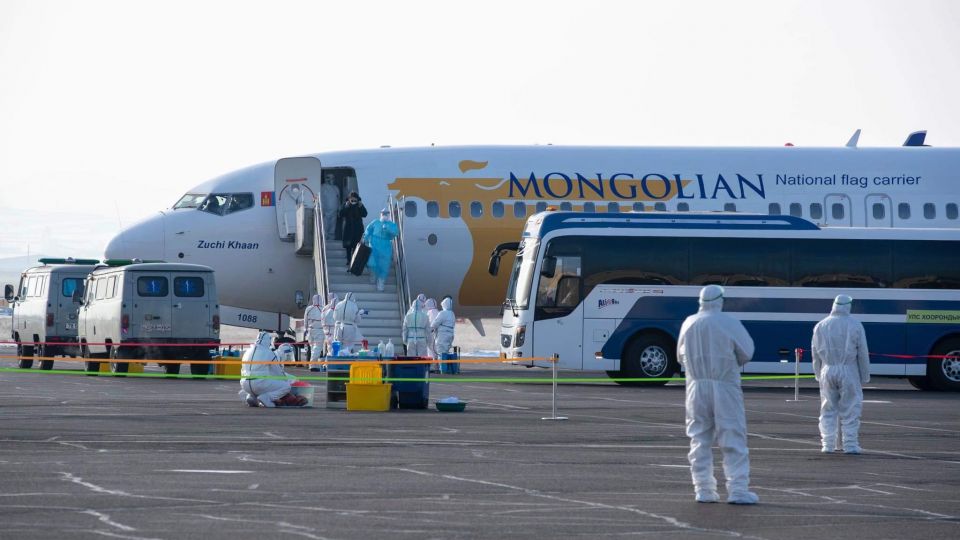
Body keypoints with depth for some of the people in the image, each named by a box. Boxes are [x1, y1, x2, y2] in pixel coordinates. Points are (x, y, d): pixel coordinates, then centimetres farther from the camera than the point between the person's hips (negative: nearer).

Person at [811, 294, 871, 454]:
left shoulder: (821, 326, 5)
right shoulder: (855, 326, -3)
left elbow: (815, 353, 8)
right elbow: (863, 353, -1)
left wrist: (818, 374, 16)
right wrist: (865, 376, 6)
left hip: (827, 371, 3)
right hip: (849, 371, -3)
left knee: (828, 409, 10)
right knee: (850, 409, 2)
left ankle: (828, 444, 8)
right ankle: (850, 445, 0)